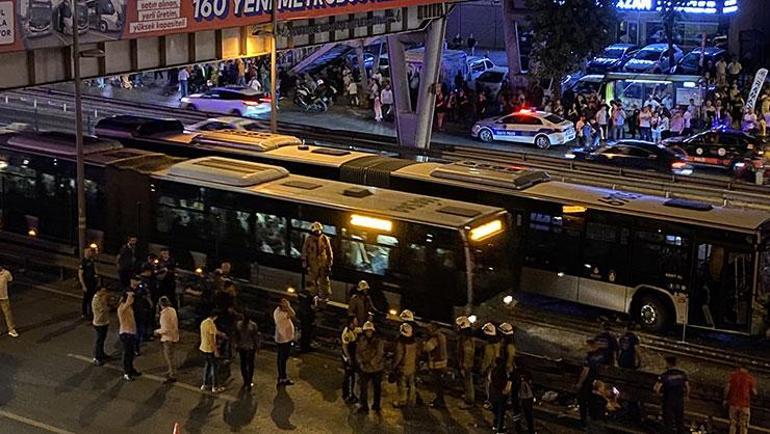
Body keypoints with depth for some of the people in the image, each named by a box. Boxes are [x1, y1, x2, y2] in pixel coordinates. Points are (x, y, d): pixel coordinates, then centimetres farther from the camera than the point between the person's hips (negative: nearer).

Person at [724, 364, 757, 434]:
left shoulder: (733, 375, 6)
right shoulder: (750, 377, 1)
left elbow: (727, 388, -2)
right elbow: (754, 392, -2)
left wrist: (725, 399, 6)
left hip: (733, 403, 2)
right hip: (744, 404, -2)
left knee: (733, 423, 11)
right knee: (744, 425, 3)